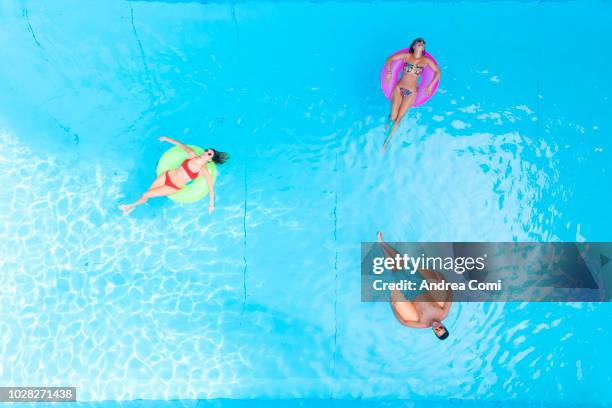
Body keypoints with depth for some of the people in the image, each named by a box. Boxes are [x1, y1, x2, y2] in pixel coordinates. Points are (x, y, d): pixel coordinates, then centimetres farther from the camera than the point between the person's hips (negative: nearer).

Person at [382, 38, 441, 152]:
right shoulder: (407, 56, 3)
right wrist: (389, 72, -4)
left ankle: (386, 142, 6)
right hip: (399, 88, 0)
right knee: (393, 117, -11)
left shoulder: (426, 60, 3)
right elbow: (390, 59, 7)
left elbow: (437, 72, 5)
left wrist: (430, 86, -2)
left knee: (398, 118, -4)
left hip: (411, 92, 0)